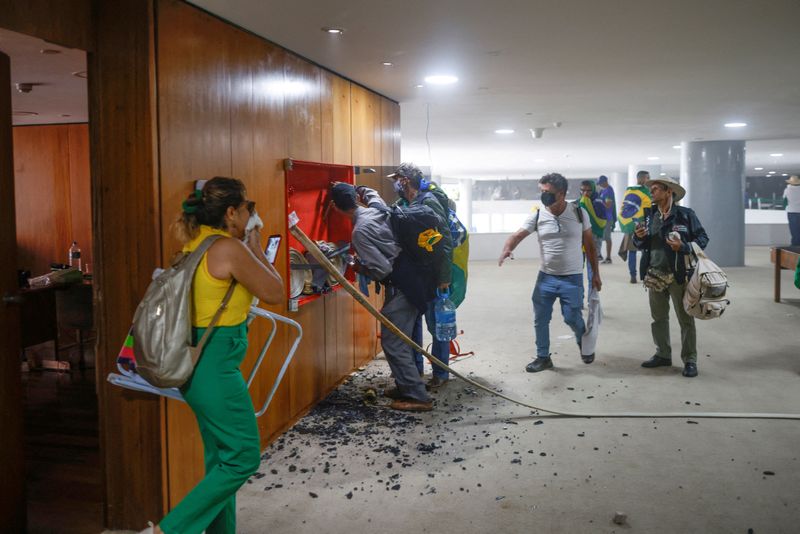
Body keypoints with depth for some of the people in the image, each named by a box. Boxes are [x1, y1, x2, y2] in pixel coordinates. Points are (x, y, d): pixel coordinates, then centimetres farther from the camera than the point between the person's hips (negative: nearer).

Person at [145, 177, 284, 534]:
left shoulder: (196, 244, 8)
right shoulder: (230, 248, -18)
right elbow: (275, 293, -9)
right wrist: (256, 250, 1)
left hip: (198, 364, 10)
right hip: (217, 367, -9)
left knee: (221, 458, 19)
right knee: (243, 459, 2)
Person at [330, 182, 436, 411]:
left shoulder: (360, 231, -19)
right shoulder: (377, 208, 5)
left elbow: (382, 269, -20)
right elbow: (369, 193, 32)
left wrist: (359, 268, -4)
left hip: (401, 285, -9)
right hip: (414, 278, 9)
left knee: (393, 342, -2)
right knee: (400, 339, 19)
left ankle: (417, 396, -1)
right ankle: (406, 386, 28)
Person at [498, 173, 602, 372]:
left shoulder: (579, 212, -5)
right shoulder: (537, 216, -4)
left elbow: (589, 244, 3)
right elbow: (517, 235, -13)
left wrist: (595, 273, 4)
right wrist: (507, 249, -36)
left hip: (572, 278, -2)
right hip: (546, 276, 2)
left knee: (572, 318, 1)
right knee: (540, 319, 5)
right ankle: (543, 357, 22)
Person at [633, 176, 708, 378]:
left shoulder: (686, 214, -6)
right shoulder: (649, 217, 9)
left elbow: (702, 238, -5)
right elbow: (640, 245, 16)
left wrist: (683, 246, -21)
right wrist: (638, 237, -6)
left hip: (678, 275, -5)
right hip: (654, 275, 5)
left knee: (685, 319, 2)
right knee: (659, 317, 14)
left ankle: (690, 360, 10)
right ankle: (663, 355, 27)